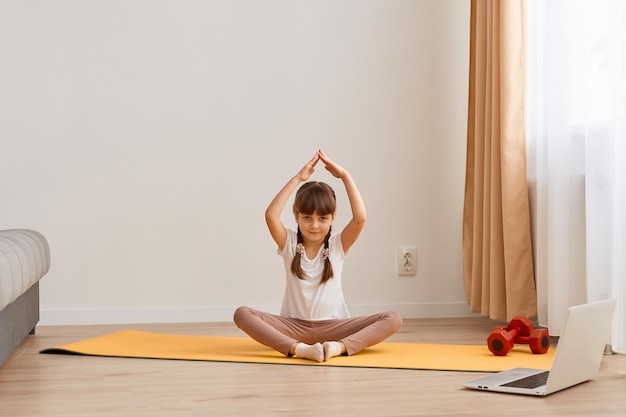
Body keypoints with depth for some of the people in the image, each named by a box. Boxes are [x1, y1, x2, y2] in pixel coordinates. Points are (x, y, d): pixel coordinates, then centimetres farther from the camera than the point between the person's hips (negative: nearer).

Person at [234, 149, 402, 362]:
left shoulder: (338, 244, 1)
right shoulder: (289, 243, 1)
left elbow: (360, 217, -17)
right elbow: (271, 216, -18)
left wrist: (345, 176, -14)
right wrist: (298, 178, -17)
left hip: (332, 327, 0)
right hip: (294, 327, 0)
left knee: (393, 319, -23)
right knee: (242, 314, -27)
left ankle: (341, 346, -42)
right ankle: (297, 348, -44)